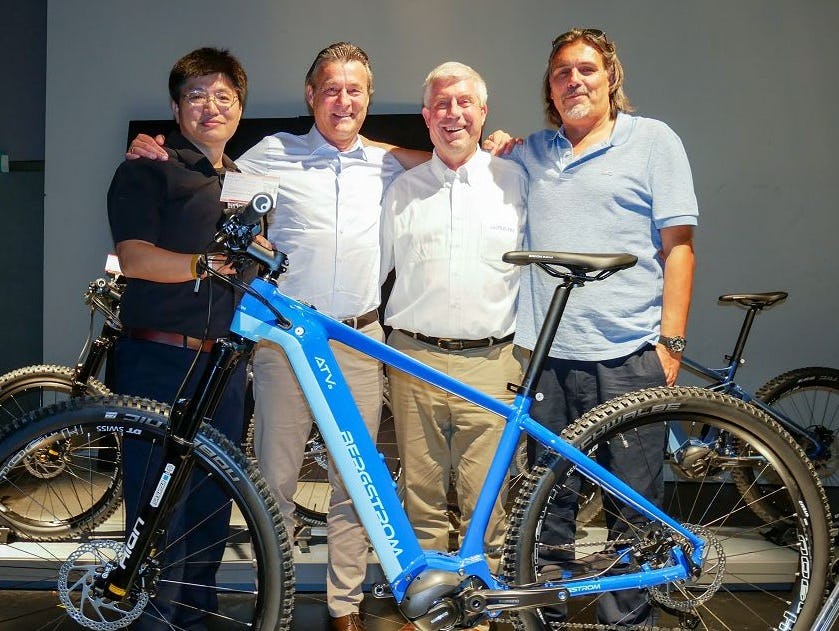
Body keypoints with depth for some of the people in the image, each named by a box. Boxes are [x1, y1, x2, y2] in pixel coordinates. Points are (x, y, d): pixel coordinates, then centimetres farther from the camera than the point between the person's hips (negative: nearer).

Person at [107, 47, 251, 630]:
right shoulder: (148, 169, -1)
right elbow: (137, 258, -15)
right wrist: (210, 264, -23)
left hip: (224, 365, 6)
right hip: (159, 362, -6)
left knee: (212, 509, 13)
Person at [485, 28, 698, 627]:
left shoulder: (654, 140, 6)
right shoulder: (530, 151, 16)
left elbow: (678, 243, 1)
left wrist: (671, 341, -6)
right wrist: (491, 155, 9)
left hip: (628, 356, -3)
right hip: (546, 355, 3)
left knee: (633, 506, 4)